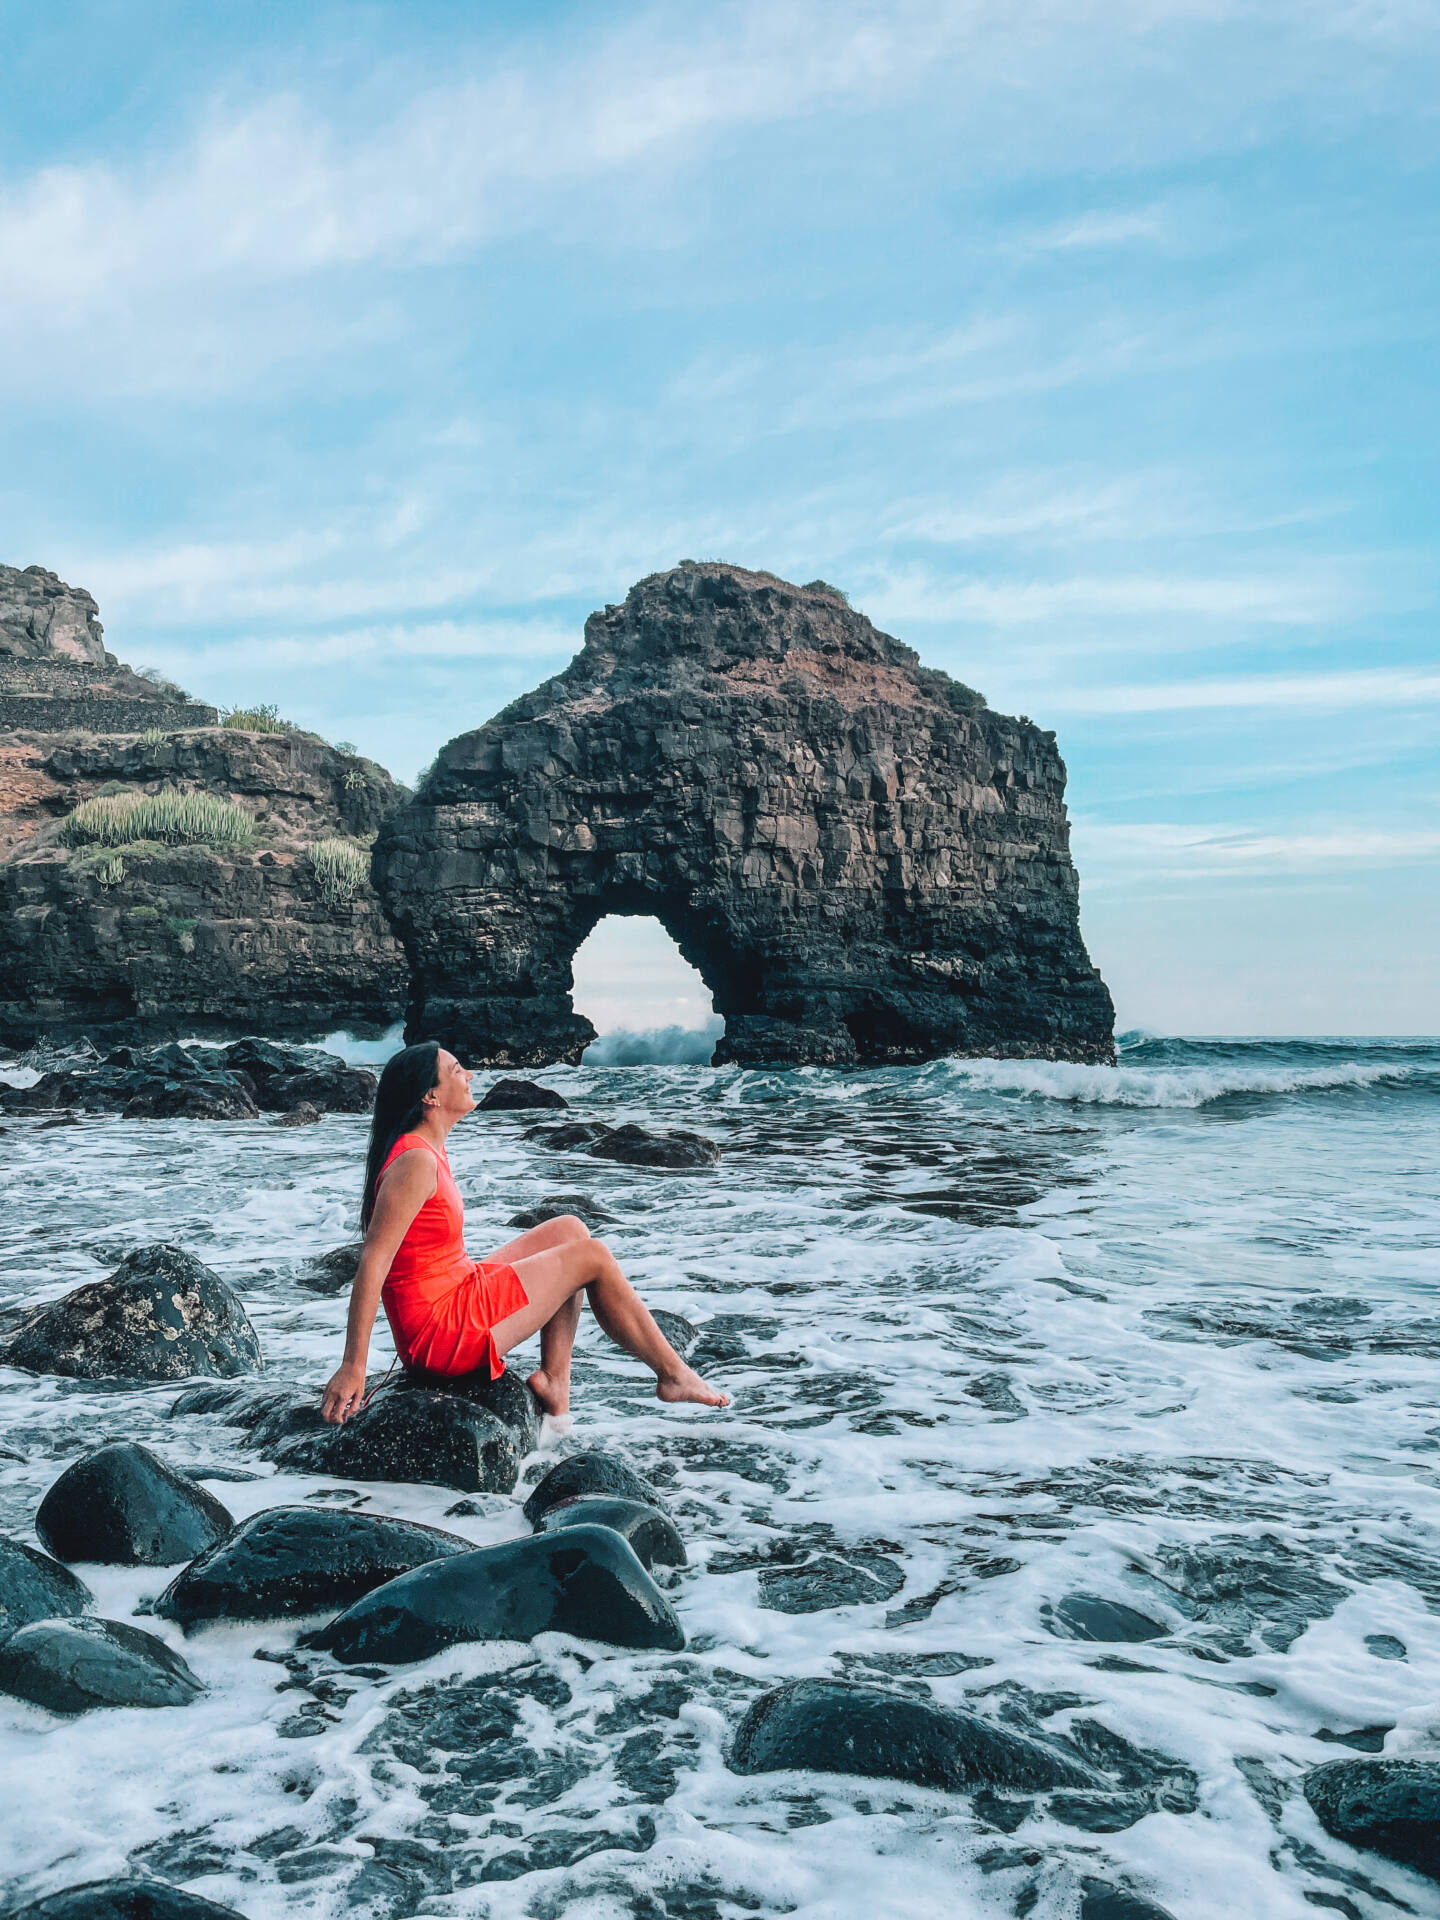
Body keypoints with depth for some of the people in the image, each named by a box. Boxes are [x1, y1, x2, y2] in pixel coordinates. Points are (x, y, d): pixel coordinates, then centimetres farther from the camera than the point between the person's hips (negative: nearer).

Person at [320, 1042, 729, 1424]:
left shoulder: (426, 1151, 10)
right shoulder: (416, 1162, -21)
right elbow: (373, 1262, -25)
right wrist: (353, 1366, -26)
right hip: (445, 1334, -10)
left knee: (569, 1231, 15)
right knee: (593, 1257, -2)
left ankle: (554, 1377, 10)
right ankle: (672, 1373, 14)